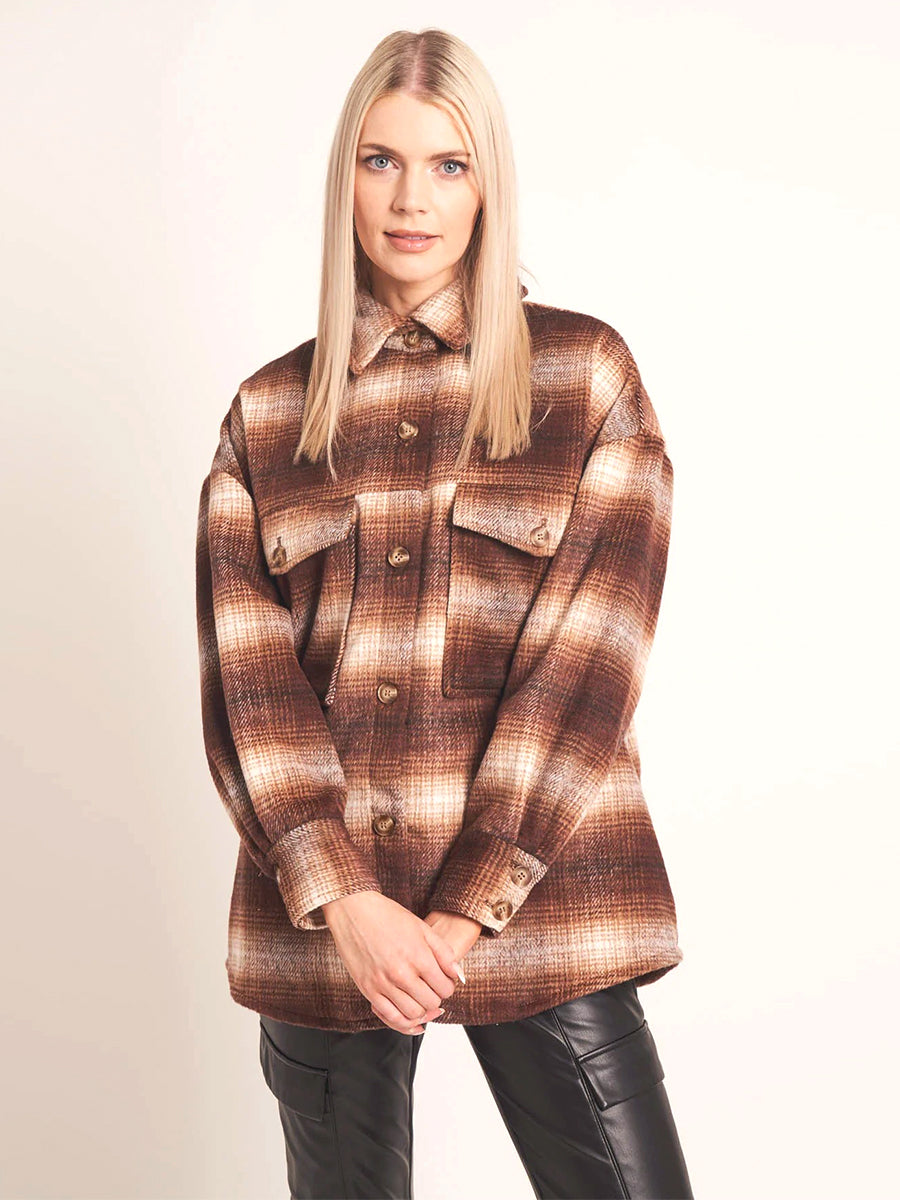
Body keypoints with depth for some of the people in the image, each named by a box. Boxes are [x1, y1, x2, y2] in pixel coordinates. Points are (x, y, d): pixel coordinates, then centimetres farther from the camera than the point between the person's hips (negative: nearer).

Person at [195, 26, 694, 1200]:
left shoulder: (584, 373, 2)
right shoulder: (269, 413, 8)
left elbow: (586, 656, -6)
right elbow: (245, 678, 0)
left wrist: (469, 909, -11)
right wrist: (345, 897, -12)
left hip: (535, 897, -1)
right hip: (321, 914, 2)